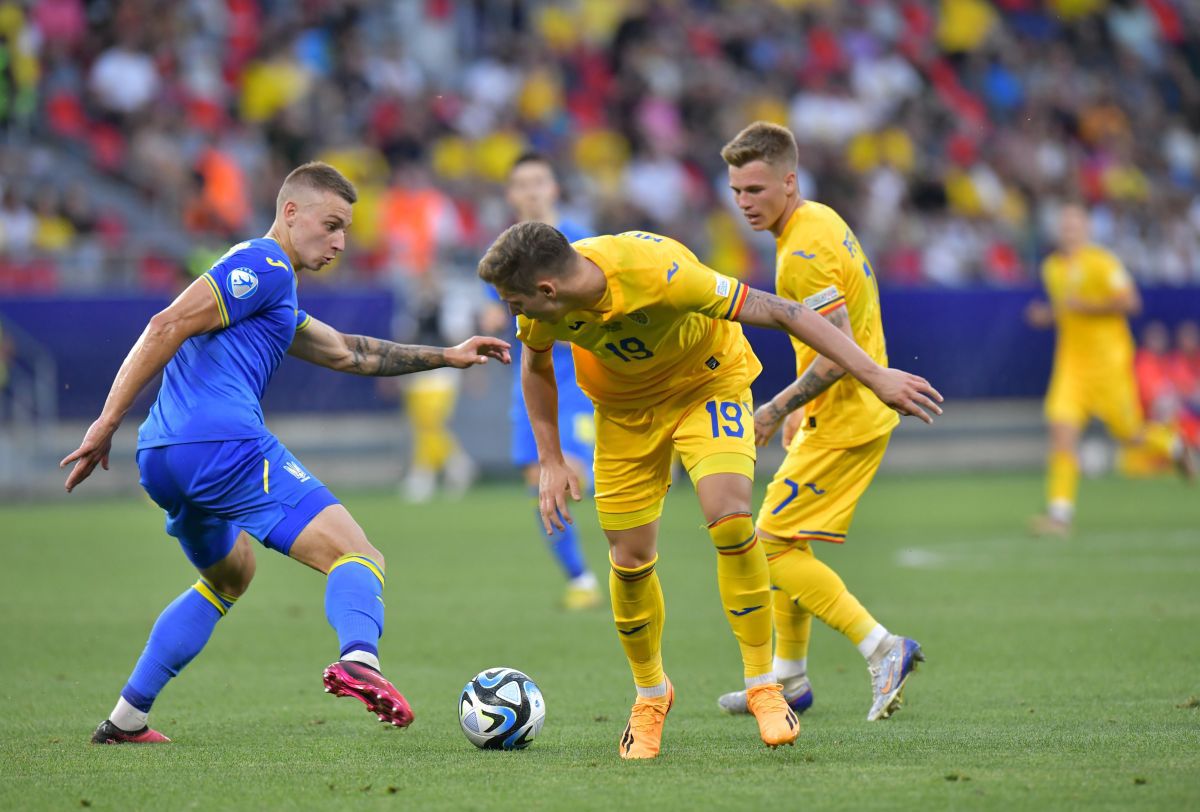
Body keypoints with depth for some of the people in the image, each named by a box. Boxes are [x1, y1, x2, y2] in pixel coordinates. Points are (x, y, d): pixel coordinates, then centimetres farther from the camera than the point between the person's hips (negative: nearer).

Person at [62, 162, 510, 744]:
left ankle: (125, 719, 27)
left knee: (230, 574, 34)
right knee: (358, 558, -14)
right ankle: (358, 659, -46)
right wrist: (108, 422, -17)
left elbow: (346, 353, 37)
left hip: (161, 458, 10)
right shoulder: (262, 265, -3)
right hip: (227, 445, -10)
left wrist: (445, 357, 33)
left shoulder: (271, 288, 30)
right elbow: (167, 327, -13)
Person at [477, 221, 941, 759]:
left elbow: (780, 313, -34)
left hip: (707, 384, -4)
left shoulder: (657, 273, -39)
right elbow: (535, 365, 4)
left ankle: (762, 685, -10)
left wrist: (875, 376, -33)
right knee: (630, 561, -1)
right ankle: (650, 694, 26)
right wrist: (551, 462, 0)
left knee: (729, 518, -25)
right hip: (624, 406, 4)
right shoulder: (543, 312, -23)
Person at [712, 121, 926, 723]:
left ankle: (881, 648, -13)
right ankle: (789, 678, 27)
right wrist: (801, 408, 22)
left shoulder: (802, 255, -22)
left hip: (843, 424, -10)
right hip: (860, 412, 10)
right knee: (787, 540, 18)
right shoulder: (822, 221, 10)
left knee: (772, 544, -8)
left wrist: (777, 410, -17)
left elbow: (838, 355, -26)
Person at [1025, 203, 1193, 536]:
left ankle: (1171, 446, 38)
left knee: (1127, 433, 3)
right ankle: (1060, 512, -17)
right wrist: (1048, 314, 6)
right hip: (1071, 361, 5)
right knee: (1062, 428, -13)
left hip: (1109, 360, -5)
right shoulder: (1051, 267, 11)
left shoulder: (1102, 263, -11)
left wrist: (1085, 307, -20)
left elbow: (1129, 302, -17)